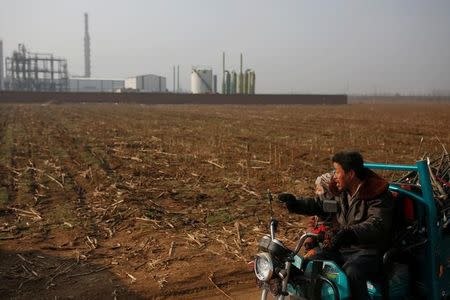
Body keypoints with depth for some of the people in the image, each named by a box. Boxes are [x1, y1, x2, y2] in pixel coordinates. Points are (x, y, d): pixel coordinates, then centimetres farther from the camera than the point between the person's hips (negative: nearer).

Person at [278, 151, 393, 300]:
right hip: (342, 248, 7)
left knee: (351, 273, -36)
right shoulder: (341, 191, 9)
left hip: (368, 251, -7)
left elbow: (377, 225, -27)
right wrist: (295, 203, 5)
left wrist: (349, 233, -41)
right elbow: (320, 204, 21)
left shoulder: (378, 194, -13)